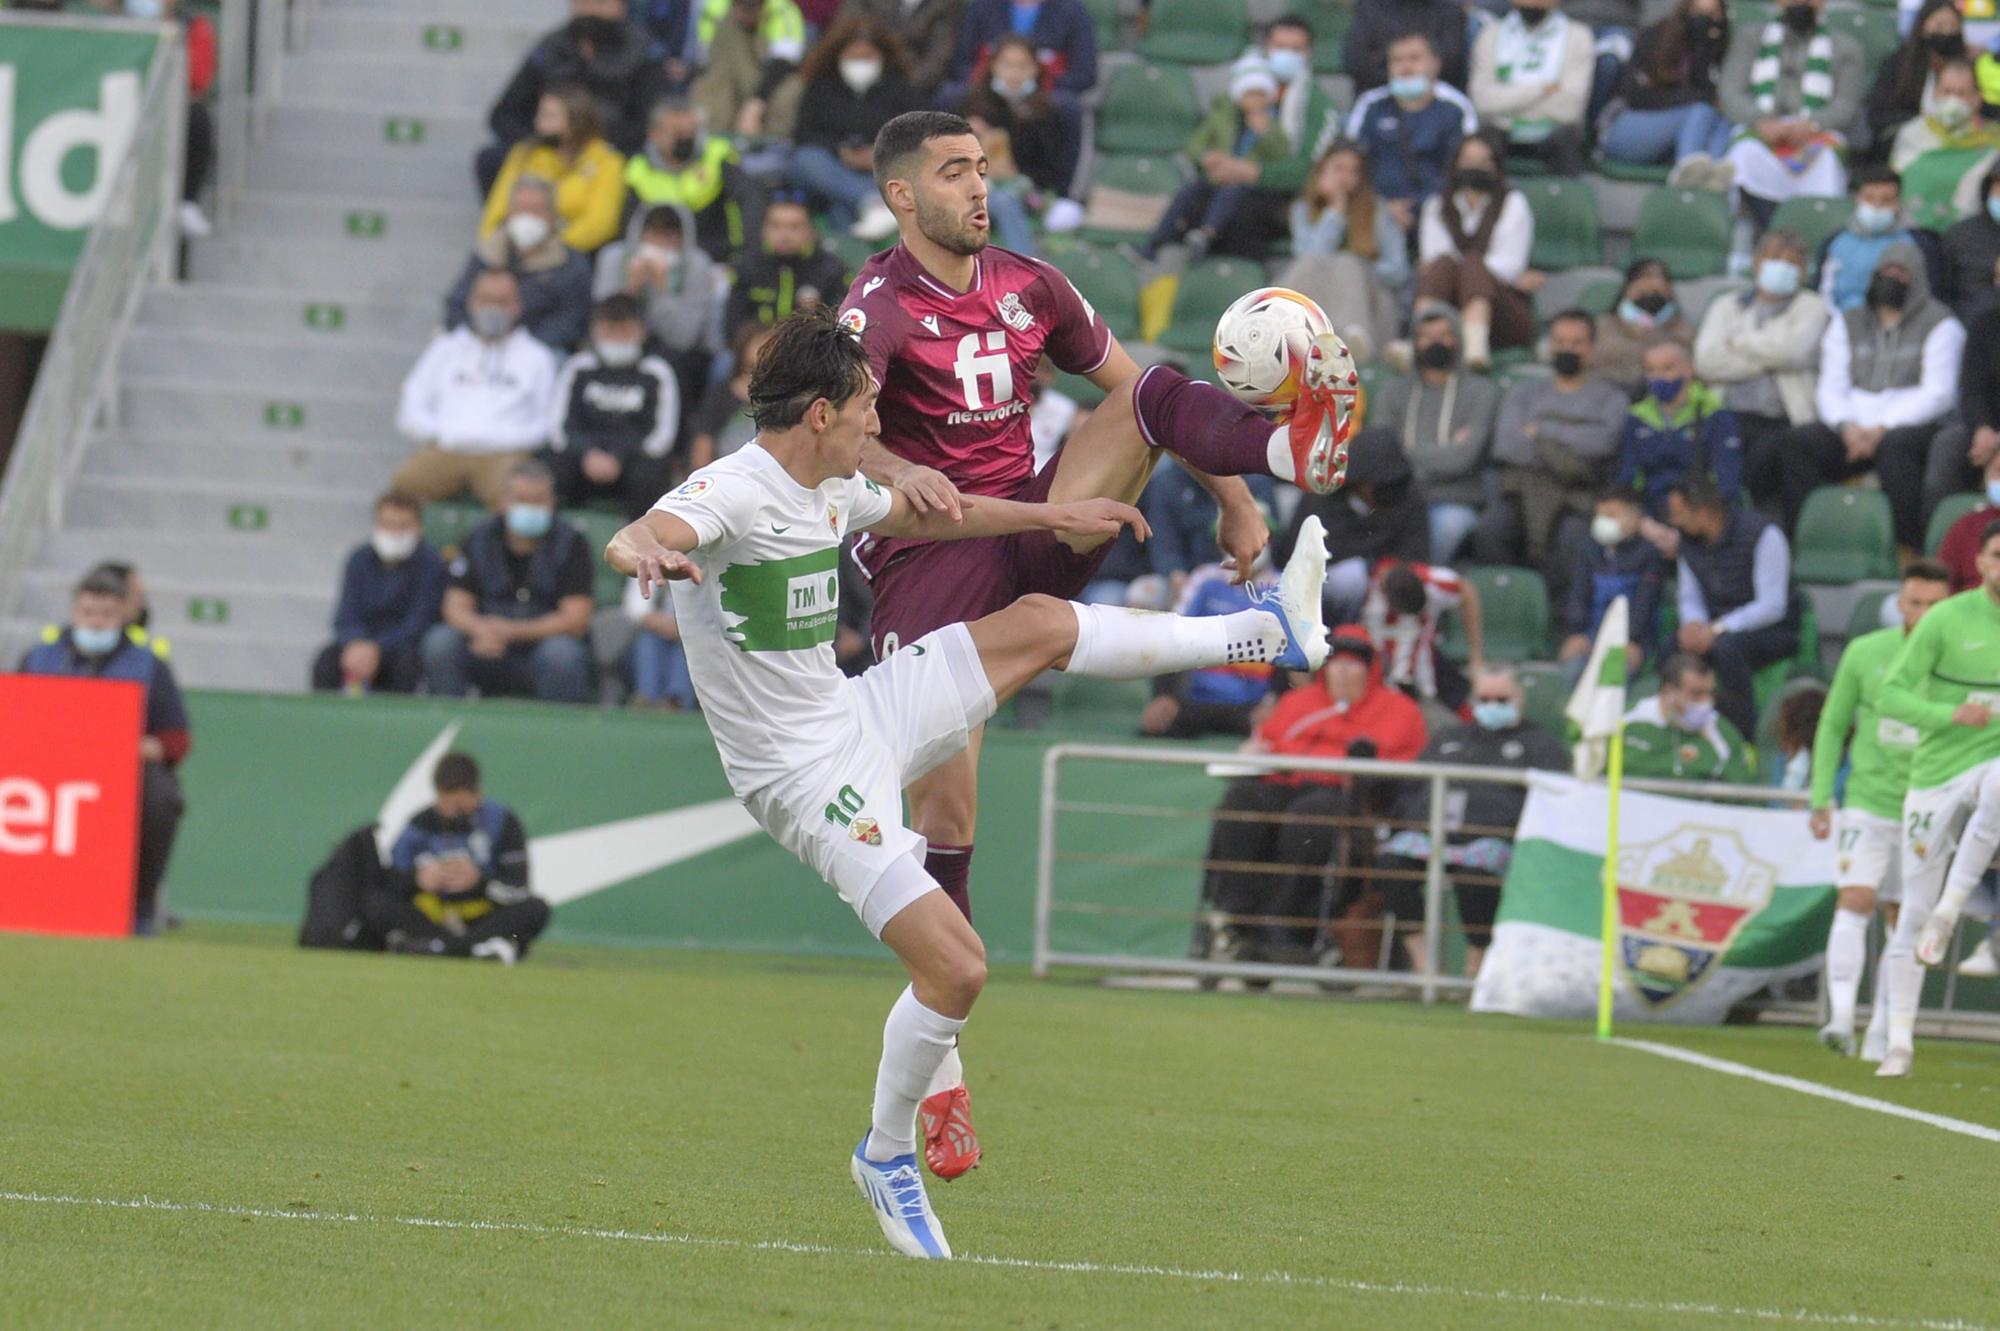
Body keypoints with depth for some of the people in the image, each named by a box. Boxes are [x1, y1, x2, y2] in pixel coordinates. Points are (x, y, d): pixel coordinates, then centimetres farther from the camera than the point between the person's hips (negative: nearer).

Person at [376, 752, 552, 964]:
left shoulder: (499, 821, -3)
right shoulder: (420, 826, 2)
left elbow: (518, 889, -11)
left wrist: (479, 881, -29)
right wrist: (418, 880, -27)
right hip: (433, 920, 2)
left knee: (537, 909, -29)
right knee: (372, 902, -23)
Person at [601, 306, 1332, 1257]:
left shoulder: (833, 490, 5)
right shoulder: (732, 491, -22)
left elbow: (924, 516, 27)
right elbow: (643, 536, -43)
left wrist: (1055, 515, 33)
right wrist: (644, 551, -68)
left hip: (863, 717, 9)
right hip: (808, 776, -9)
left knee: (1041, 623, 14)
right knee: (956, 968, -15)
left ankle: (1272, 635, 30)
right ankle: (887, 1158, 8)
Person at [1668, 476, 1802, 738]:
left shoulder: (1763, 535, -17)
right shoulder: (1690, 540, 5)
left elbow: (1773, 607, -21)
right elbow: (1690, 597, 13)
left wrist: (1717, 629, -27)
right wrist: (1693, 623, -13)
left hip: (1776, 632, -6)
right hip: (1720, 627, 6)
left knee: (1726, 647, -38)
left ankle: (1745, 736, -26)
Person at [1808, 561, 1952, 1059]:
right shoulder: (1865, 653, -2)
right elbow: (1832, 726, 8)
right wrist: (1821, 800, 3)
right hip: (1866, 804, -1)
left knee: (1906, 924, 5)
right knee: (1855, 902, -16)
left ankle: (1881, 1033, 14)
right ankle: (1840, 1019, -23)